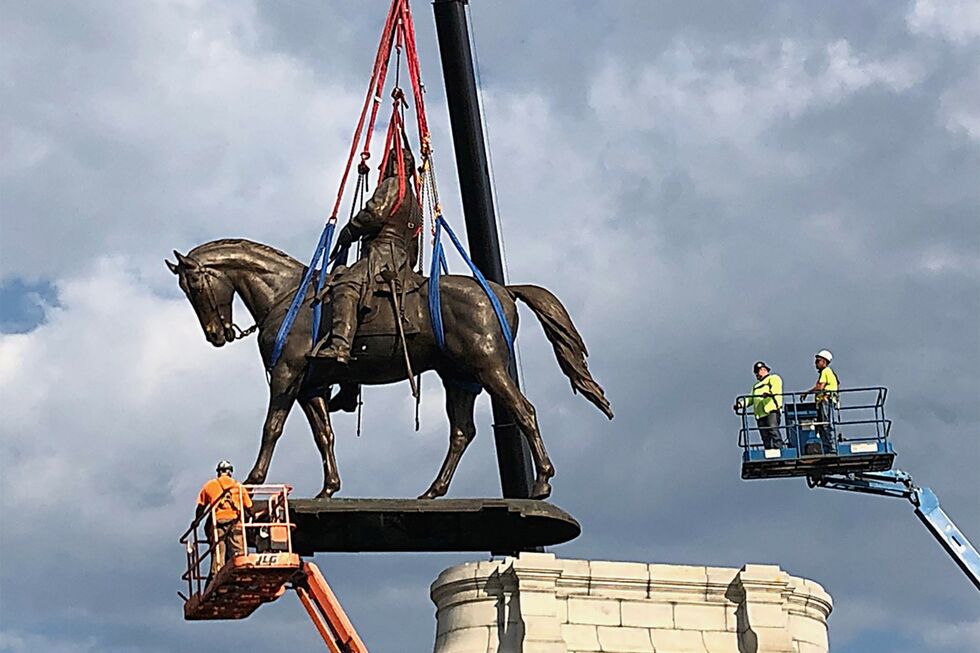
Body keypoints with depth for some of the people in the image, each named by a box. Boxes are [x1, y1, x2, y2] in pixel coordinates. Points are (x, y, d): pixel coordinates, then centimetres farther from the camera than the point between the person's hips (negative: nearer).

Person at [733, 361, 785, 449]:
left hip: (771, 410, -7)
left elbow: (776, 387, -8)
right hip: (760, 414, 7)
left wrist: (770, 393, -31)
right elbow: (751, 398, 27)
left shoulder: (774, 378, 15)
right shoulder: (756, 385, 38)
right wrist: (741, 404, 8)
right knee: (765, 438, -4)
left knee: (773, 431, -22)